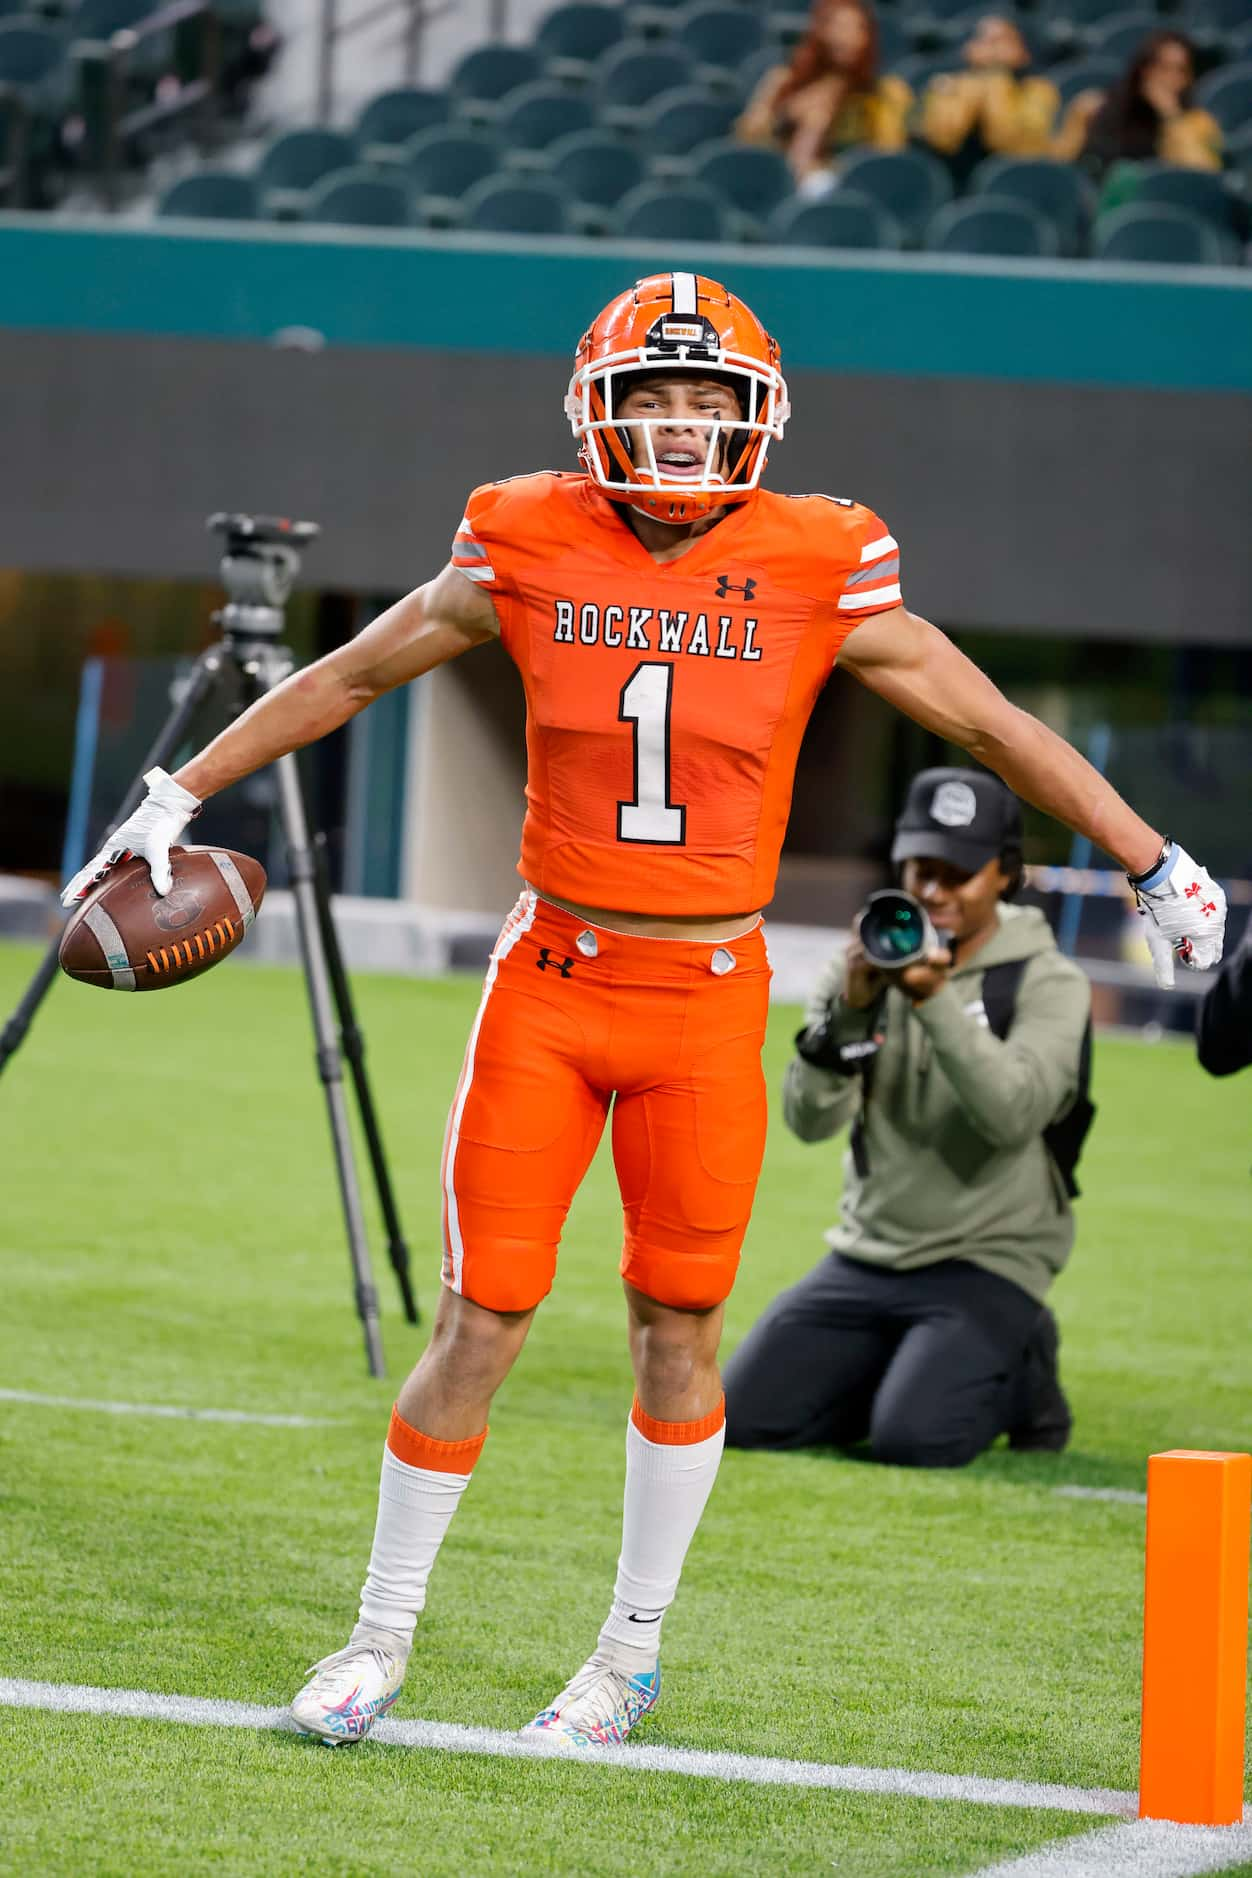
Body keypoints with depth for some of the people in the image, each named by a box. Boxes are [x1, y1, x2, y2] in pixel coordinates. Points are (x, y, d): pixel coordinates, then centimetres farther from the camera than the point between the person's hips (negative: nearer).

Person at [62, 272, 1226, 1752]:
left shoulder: (816, 576, -4)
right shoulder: (530, 551, -2)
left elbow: (992, 726, 6)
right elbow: (344, 677, 11)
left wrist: (1154, 866, 8)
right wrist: (176, 799, 15)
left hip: (709, 999, 0)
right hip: (551, 977, 0)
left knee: (678, 1325, 7)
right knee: (480, 1321, -1)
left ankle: (634, 1650, 23)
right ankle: (383, 1636, 14)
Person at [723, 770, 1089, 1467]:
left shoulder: (1048, 983, -6)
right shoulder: (869, 966, 6)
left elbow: (1012, 1116, -24)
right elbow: (811, 1119, -6)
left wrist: (935, 1000, -32)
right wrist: (848, 1009, -22)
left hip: (987, 1267, -5)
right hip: (865, 1260, 5)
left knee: (913, 1438, -27)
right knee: (745, 1418, -9)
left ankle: (1018, 1374, 6)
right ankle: (899, 1372, 17)